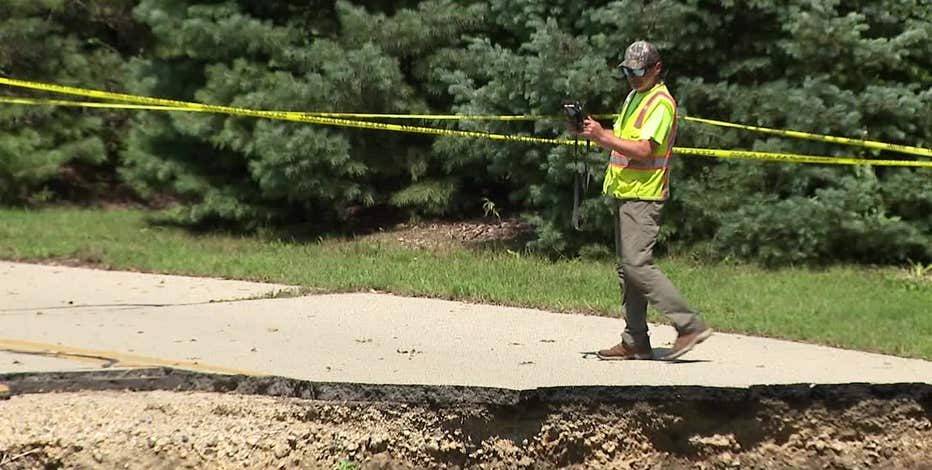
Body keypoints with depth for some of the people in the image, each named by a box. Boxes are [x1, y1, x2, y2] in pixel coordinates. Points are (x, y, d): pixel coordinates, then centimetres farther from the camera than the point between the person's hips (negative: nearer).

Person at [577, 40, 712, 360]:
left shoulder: (661, 103, -12)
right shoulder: (634, 97, 18)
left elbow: (643, 150, -22)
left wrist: (603, 136, -23)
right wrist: (595, 132, 2)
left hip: (643, 196, -10)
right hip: (625, 193, 10)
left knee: (637, 265, -15)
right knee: (626, 268, 9)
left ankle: (690, 325, -12)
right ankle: (635, 343, 13)